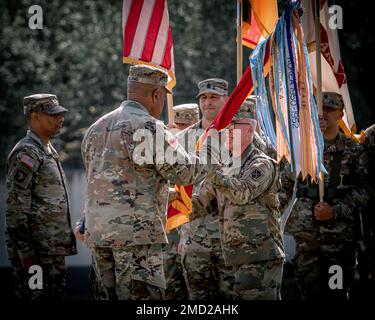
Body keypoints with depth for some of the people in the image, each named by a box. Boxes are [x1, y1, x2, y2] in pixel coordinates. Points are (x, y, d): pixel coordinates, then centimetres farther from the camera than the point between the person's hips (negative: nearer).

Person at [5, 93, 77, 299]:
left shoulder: (47, 151, 19)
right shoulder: (26, 153, -12)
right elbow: (16, 207, -18)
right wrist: (27, 255, -21)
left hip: (54, 250, 10)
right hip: (36, 252, -10)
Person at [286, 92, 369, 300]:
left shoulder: (353, 149, 4)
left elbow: (363, 190, -3)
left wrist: (335, 211, -13)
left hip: (339, 234, -2)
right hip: (306, 233, 2)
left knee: (337, 291, 1)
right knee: (309, 291, 5)